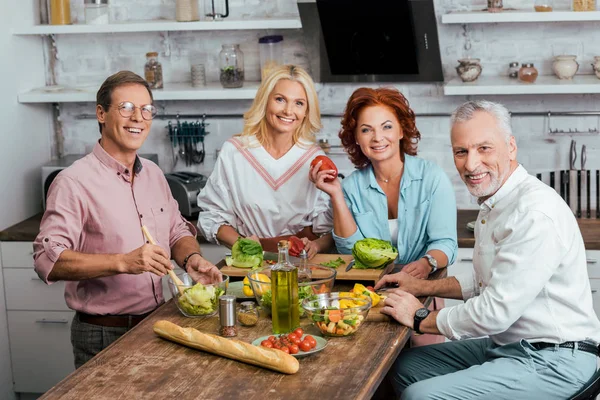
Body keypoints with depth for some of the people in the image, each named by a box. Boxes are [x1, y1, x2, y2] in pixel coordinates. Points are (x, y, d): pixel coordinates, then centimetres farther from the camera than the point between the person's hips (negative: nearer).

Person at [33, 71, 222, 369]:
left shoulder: (154, 174, 8)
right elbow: (48, 260, -24)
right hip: (104, 338, -7)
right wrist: (123, 262, -33)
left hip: (159, 326, 7)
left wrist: (191, 258, -7)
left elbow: (177, 231, 17)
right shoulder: (73, 182, -16)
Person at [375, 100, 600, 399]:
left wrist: (421, 318, -10)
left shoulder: (536, 213, -24)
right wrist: (423, 287, 14)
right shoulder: (495, 203, 11)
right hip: (507, 343, 10)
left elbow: (495, 312, -25)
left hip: (553, 362, -10)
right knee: (405, 367, 14)